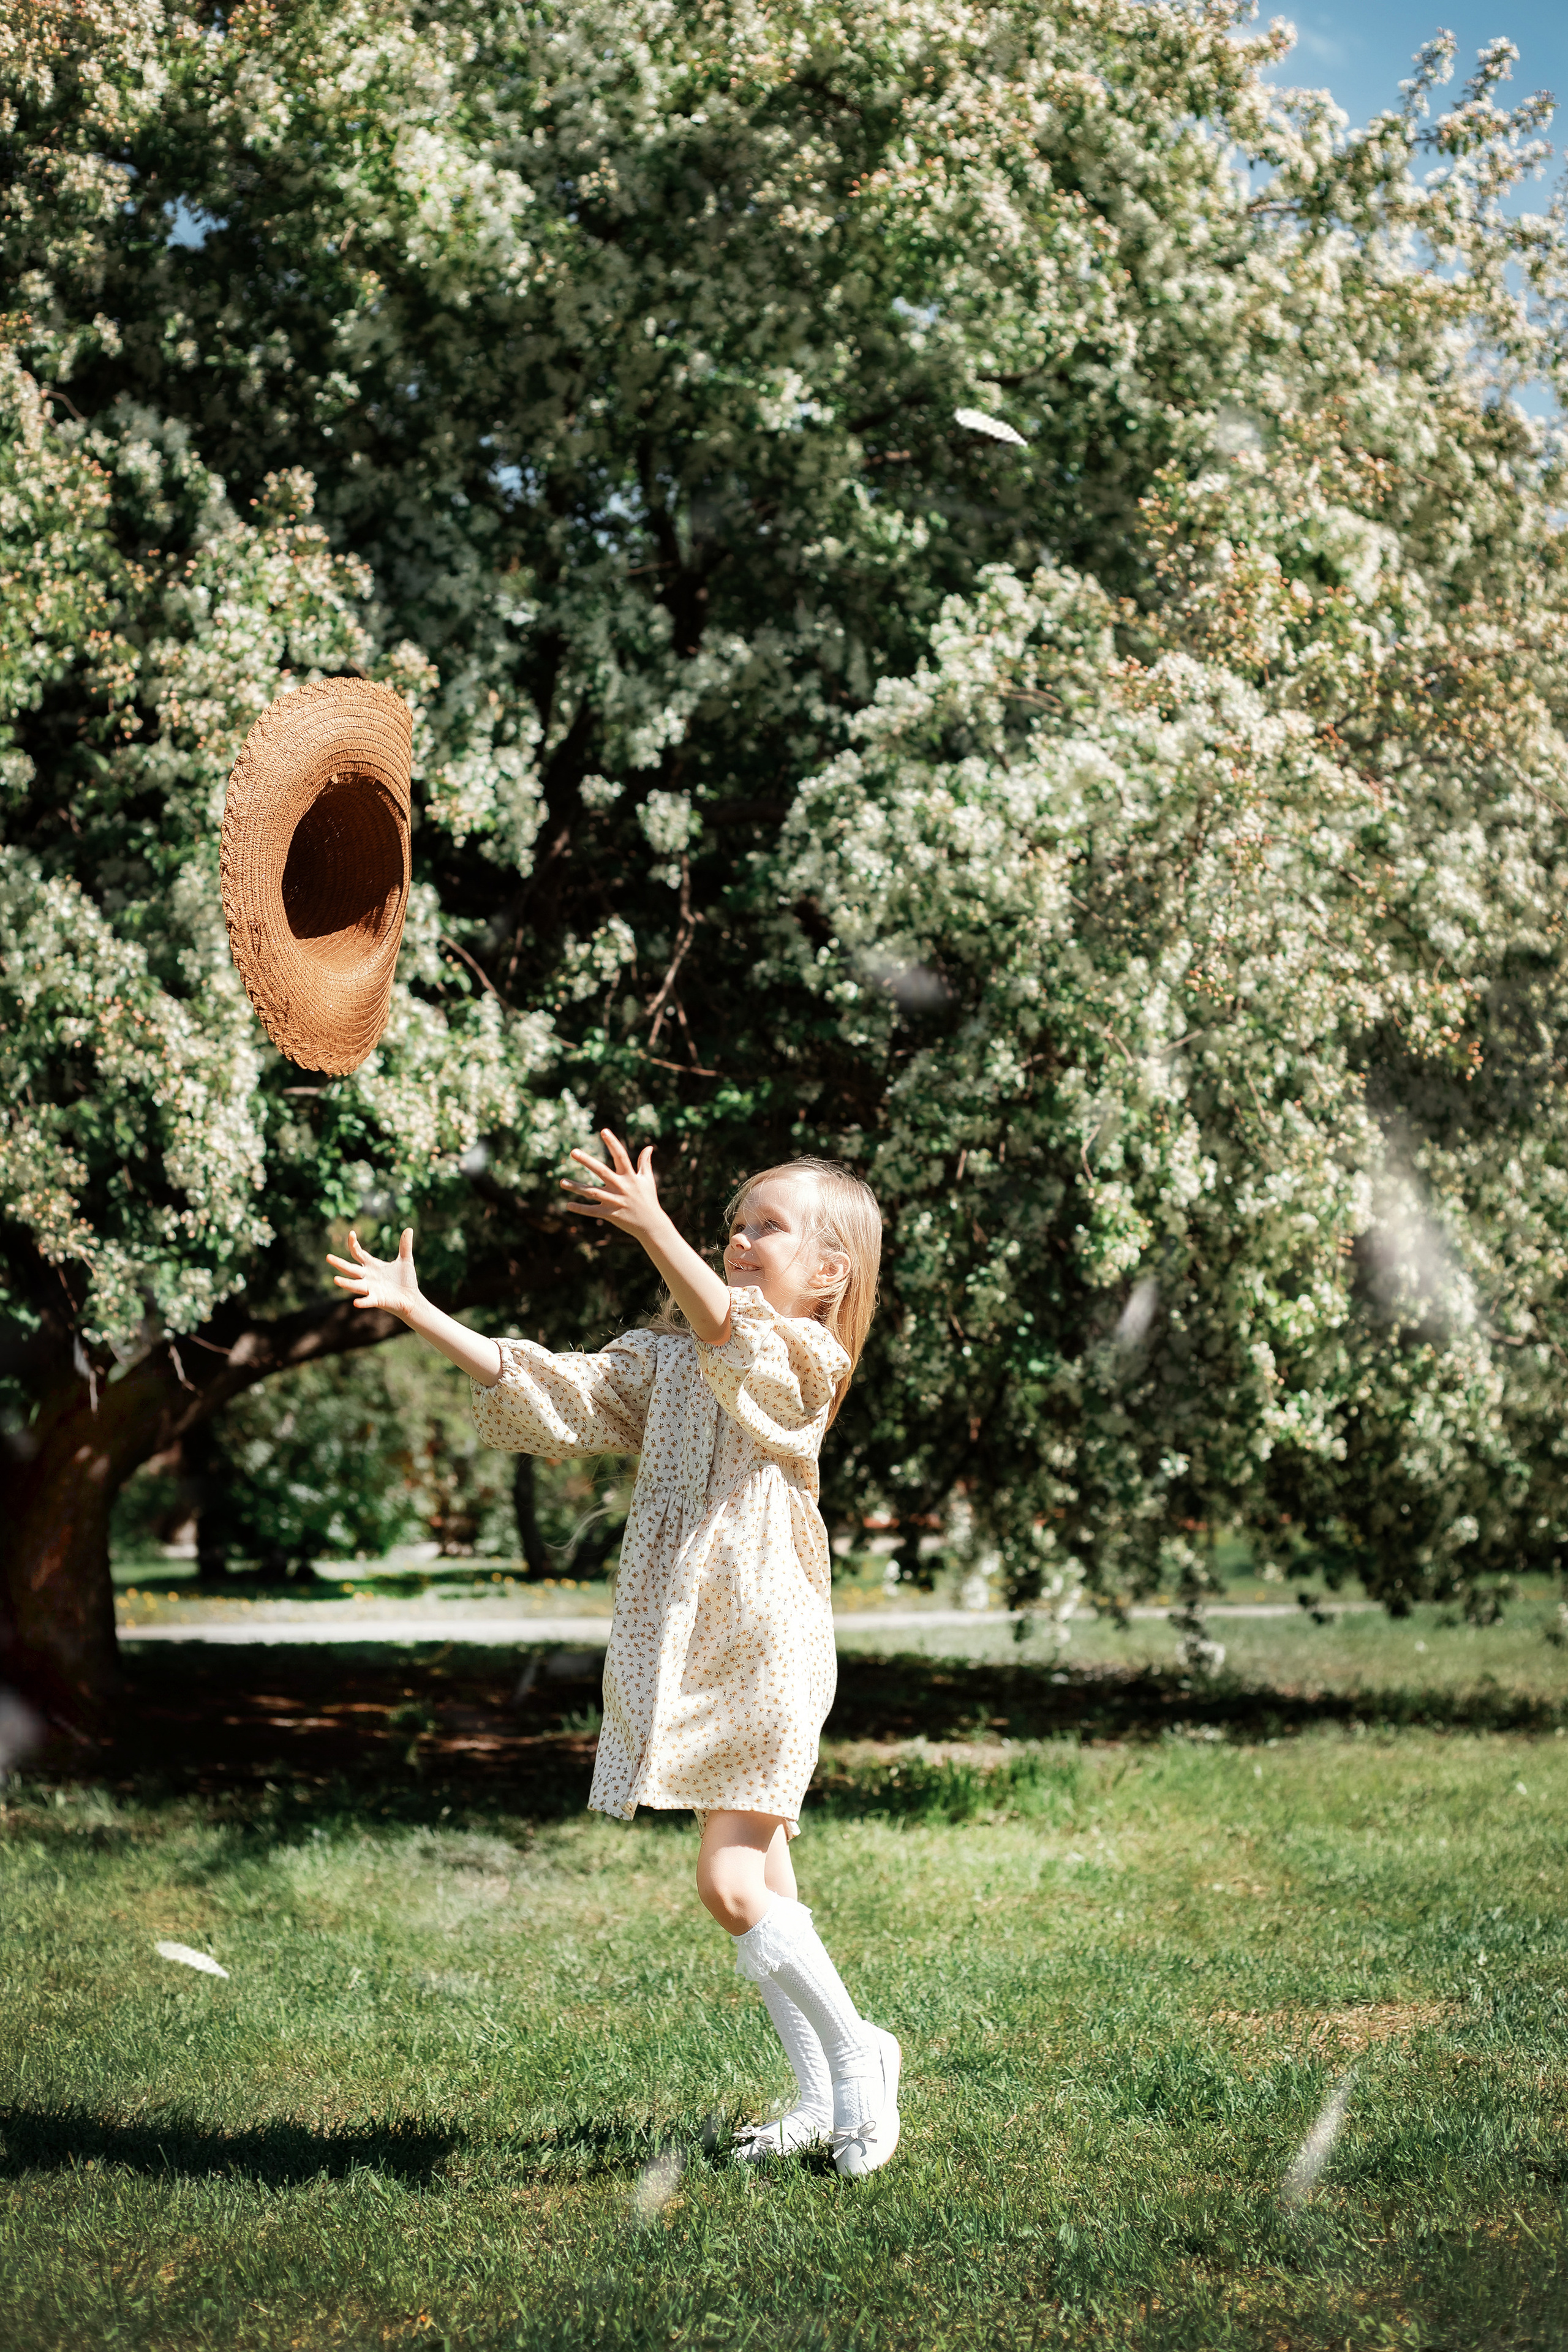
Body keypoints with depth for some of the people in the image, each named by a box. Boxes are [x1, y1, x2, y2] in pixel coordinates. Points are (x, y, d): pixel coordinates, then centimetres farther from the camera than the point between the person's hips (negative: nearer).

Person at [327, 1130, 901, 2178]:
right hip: (686, 1651, 7)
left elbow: (728, 1334, -30)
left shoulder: (802, 1365, -8)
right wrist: (420, 1313, -5)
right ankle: (824, 2093, 22)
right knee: (762, 1883, 12)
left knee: (731, 1881, -11)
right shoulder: (660, 1358, 13)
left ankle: (856, 2055, 7)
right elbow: (552, 1393, 4)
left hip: (766, 1650, -7)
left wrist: (654, 1228, -46)